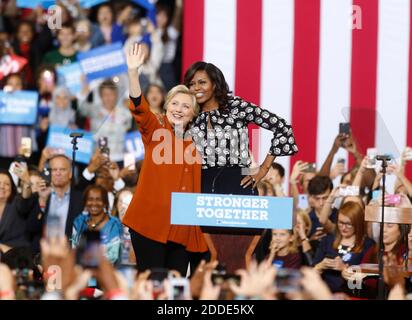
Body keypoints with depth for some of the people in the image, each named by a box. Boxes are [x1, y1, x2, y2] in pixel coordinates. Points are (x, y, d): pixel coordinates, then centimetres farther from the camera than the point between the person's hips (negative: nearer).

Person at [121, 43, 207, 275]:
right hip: (151, 224, -5)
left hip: (183, 228, 5)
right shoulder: (155, 134, 4)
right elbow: (139, 107, -14)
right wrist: (133, 72, -29)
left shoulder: (193, 145, 16)